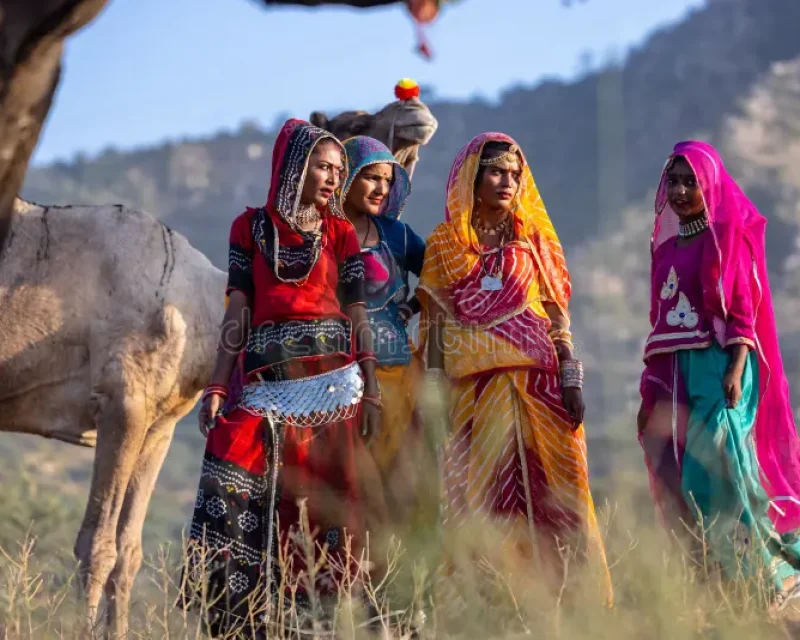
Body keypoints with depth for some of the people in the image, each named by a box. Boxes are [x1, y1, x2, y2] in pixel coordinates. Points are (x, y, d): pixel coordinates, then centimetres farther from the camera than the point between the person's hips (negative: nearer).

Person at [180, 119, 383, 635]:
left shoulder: (340, 232, 11)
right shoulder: (251, 228, 10)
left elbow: (357, 315, 9)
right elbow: (237, 314, 8)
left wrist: (372, 392, 2)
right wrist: (217, 387, -1)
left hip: (333, 380, 1)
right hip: (266, 378, -1)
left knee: (324, 504, -5)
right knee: (233, 493, -15)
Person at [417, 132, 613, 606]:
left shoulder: (534, 240, 10)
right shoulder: (445, 245, 8)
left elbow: (558, 317, 8)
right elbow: (435, 323, 6)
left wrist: (572, 382, -1)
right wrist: (434, 392, -1)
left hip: (538, 380, 1)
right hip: (475, 385, -1)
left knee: (552, 491, -3)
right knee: (482, 494, -3)